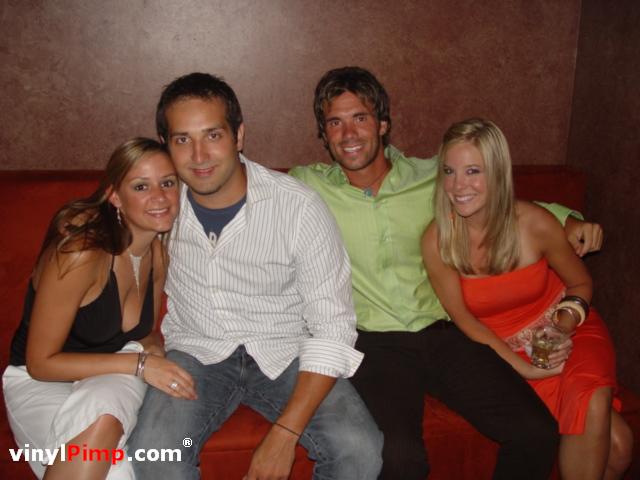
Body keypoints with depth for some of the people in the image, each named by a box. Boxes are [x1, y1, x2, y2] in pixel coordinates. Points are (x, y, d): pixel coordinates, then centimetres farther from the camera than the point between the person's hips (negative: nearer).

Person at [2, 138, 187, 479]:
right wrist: (138, 363, -24)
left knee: (102, 415, -34)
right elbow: (40, 362, -18)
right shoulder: (81, 252, -25)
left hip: (113, 375, 4)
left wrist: (153, 350, -12)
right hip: (39, 383, -4)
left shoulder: (160, 250, -3)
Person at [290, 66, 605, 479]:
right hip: (374, 343, -2)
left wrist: (568, 220, 6)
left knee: (537, 433, -14)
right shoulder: (306, 186, 4)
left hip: (445, 333, 3)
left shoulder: (432, 178, 8)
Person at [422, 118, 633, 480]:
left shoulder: (534, 224, -15)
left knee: (593, 398, -30)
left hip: (572, 332, 2)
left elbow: (581, 283, 3)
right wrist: (520, 367, -15)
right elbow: (462, 316, -7)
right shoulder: (437, 241, -16)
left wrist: (567, 319, -16)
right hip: (504, 348, -2)